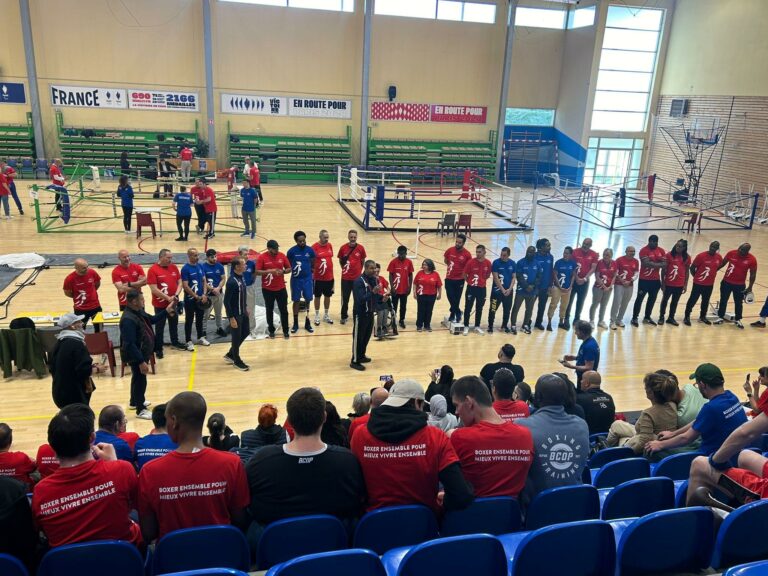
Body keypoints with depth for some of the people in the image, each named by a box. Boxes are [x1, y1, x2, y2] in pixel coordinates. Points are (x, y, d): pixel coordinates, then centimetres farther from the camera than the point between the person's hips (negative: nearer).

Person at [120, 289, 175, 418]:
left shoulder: (139, 312, 0)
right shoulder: (128, 320, -32)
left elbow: (152, 320, 17)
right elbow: (130, 345, -32)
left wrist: (166, 311, 2)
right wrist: (141, 362, -30)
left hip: (142, 353, 10)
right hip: (136, 356, -10)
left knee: (137, 378, 26)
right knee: (140, 380, 3)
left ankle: (134, 402, 45)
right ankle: (140, 410, 18)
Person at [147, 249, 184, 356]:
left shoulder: (174, 267, 1)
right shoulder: (153, 270, -16)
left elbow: (179, 282, 5)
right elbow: (154, 289, -20)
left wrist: (176, 295, -12)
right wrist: (168, 298, -21)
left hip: (174, 302, 6)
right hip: (160, 304, -5)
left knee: (174, 323, 21)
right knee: (159, 327, 5)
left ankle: (175, 342, 39)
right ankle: (158, 349, 15)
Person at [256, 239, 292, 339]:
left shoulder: (282, 255, -2)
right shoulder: (262, 257, -10)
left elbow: (289, 269, 5)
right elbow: (257, 272, -13)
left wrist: (283, 271, -17)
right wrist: (269, 271, -27)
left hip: (281, 288, 2)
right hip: (267, 289, -2)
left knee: (284, 310, 6)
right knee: (269, 310, 10)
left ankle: (285, 331, 17)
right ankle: (271, 331, 25)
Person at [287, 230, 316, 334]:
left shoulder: (310, 250, -4)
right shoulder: (291, 251, -9)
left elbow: (313, 265, 6)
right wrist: (292, 270, -12)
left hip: (308, 278, 1)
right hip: (296, 279, -1)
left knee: (308, 300, 8)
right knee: (296, 301, 7)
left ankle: (307, 322, 22)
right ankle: (295, 323, 20)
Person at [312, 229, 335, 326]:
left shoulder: (330, 245, 4)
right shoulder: (315, 247, -12)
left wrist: (332, 273, 14)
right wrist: (312, 271, -12)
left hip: (329, 277, 5)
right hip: (318, 277, -5)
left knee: (328, 296, 15)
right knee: (317, 296, 9)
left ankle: (326, 315, 30)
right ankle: (317, 316, 23)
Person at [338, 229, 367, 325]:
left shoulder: (360, 248, -5)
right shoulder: (343, 248, -6)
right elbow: (340, 261, 9)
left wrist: (359, 270, 7)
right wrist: (344, 269, 5)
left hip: (357, 277, 0)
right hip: (346, 278, 0)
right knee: (345, 298, 7)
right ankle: (344, 316, 21)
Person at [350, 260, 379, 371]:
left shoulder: (374, 279, 4)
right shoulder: (359, 281, -22)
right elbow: (360, 299, -30)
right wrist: (373, 292, -38)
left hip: (370, 312, 8)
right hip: (360, 313, -8)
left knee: (367, 336, 19)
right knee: (358, 337, 0)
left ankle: (361, 356, 36)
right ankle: (354, 361, 9)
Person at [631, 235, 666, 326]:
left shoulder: (661, 251, 5)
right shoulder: (644, 250, -13)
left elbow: (664, 264, -2)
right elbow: (647, 263, -25)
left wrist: (652, 264, -17)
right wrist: (659, 264, -14)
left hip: (656, 279, 6)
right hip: (644, 279, -6)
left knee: (652, 299, 13)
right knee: (640, 298, 0)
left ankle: (647, 317, 26)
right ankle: (634, 318, 6)